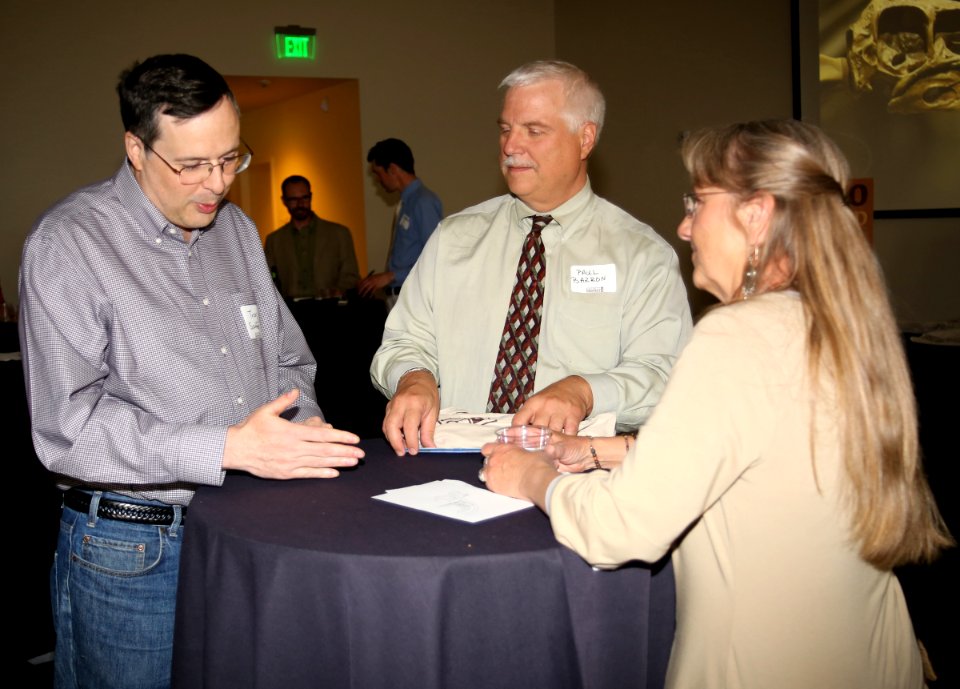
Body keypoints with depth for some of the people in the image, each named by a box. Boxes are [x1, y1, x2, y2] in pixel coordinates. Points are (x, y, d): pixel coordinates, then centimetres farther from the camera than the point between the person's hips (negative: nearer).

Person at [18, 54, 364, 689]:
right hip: (131, 552, -5)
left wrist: (305, 426, -5)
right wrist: (230, 448, -26)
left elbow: (289, 361, 16)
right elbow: (67, 425, -20)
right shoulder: (69, 243, -12)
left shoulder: (237, 230, 9)